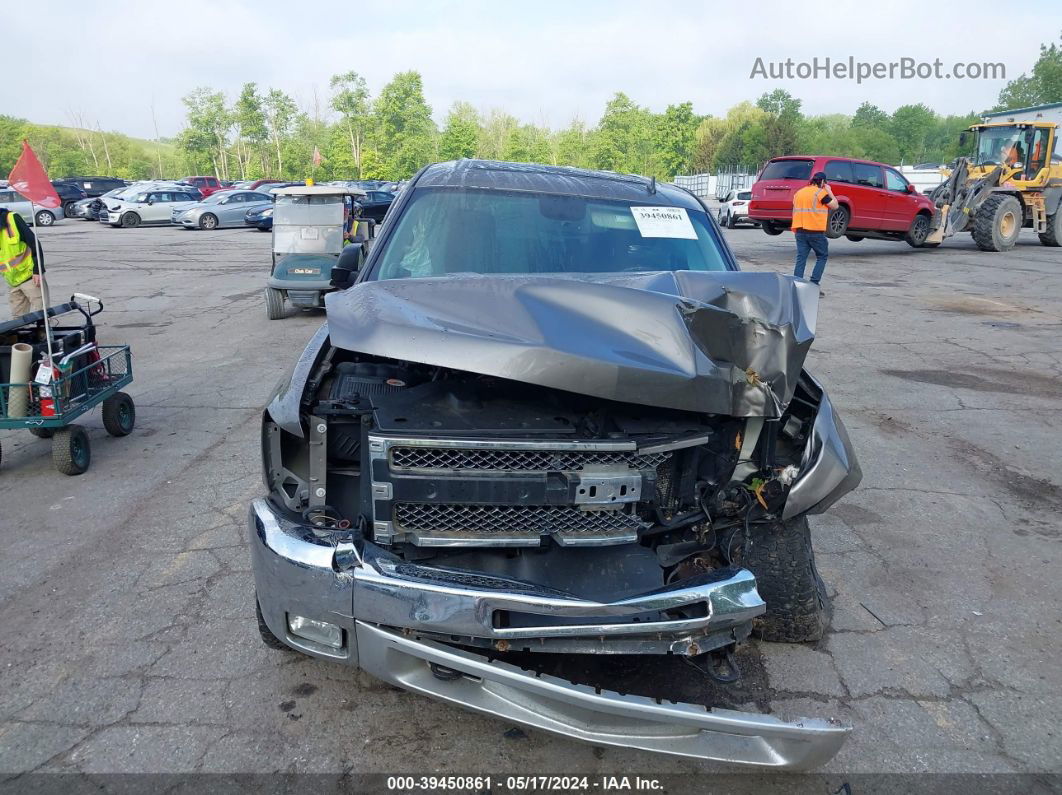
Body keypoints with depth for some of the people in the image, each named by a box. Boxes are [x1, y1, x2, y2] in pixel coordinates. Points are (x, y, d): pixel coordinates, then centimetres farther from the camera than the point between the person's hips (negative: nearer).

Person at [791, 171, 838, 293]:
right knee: (822, 256, 8)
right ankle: (814, 283, -4)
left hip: (800, 230, 6)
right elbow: (835, 206, -1)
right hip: (815, 231, -5)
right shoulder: (820, 192, -6)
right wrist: (829, 191, 8)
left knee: (801, 258, 5)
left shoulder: (798, 193, 15)